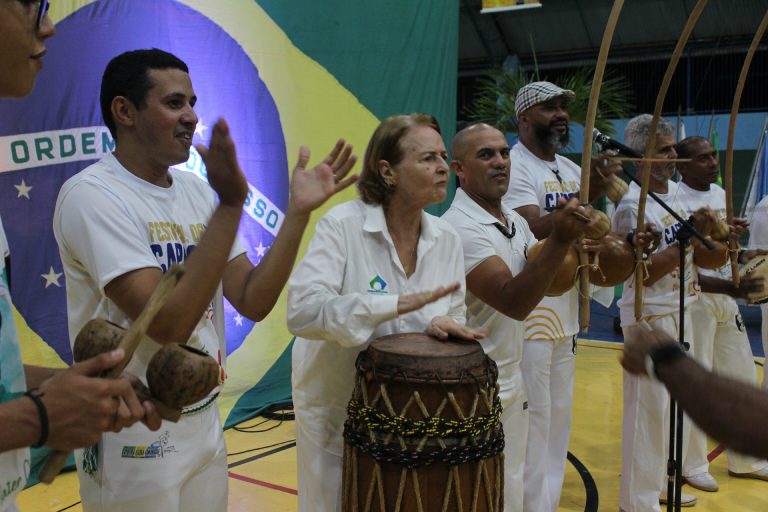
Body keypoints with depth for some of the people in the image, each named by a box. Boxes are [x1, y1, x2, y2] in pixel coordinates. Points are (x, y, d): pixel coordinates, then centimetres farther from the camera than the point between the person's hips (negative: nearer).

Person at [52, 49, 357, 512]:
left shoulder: (197, 192, 3)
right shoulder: (93, 195, -17)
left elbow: (253, 303, -2)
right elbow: (168, 324, -26)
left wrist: (299, 211, -11)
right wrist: (230, 204, -29)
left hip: (206, 423, 7)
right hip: (134, 439, -6)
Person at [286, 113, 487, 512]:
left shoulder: (446, 239, -4)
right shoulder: (342, 225, -19)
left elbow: (454, 316, 2)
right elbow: (302, 311, -30)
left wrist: (439, 324, -21)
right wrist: (400, 304, -35)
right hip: (337, 414, -4)